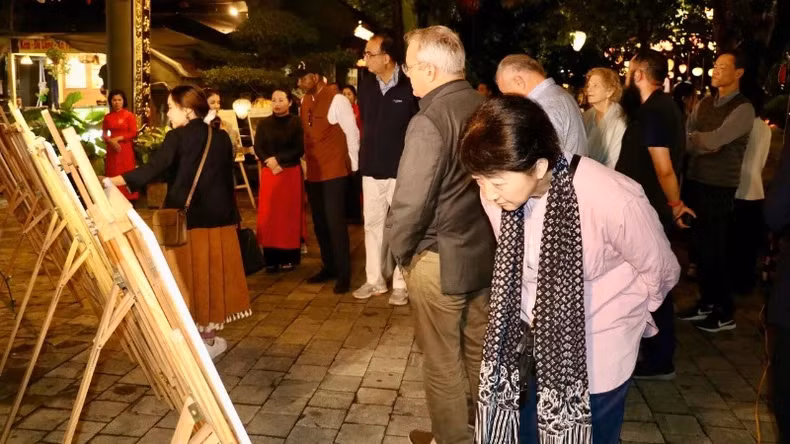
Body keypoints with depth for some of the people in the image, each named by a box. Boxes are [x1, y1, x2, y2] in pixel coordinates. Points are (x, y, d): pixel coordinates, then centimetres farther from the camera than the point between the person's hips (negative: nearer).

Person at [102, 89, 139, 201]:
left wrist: (118, 138, -12)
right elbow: (103, 134, 10)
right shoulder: (107, 117, 7)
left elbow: (133, 133, -7)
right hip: (112, 149, 4)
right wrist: (111, 141, -10)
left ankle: (128, 199, 2)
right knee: (112, 175, 4)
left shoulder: (129, 115, -4)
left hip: (126, 149, -3)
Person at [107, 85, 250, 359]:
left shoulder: (177, 137, -9)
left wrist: (112, 181, -19)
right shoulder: (222, 138, 5)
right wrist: (233, 217, 17)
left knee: (189, 277, 6)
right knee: (213, 275, 12)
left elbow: (151, 171, -20)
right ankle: (207, 336, 21)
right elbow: (228, 179, 10)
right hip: (218, 217, 4)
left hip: (186, 219, -4)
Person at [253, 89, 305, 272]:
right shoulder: (264, 124, 8)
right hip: (269, 173, 2)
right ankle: (272, 258, 6)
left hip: (291, 173, -2)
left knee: (289, 213, 2)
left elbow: (299, 149, -7)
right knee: (268, 214, -1)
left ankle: (289, 257, 9)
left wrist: (278, 159, -15)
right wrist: (270, 163, -15)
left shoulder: (296, 122, -1)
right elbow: (258, 148, 2)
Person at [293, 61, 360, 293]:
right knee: (319, 223, 12)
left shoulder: (336, 100, -11)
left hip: (334, 171, -7)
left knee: (335, 223, -7)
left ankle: (344, 273, 4)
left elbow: (352, 133, -10)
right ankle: (329, 267, 26)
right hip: (313, 172, 7)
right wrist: (306, 159, 13)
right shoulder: (305, 101, 10)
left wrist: (353, 165, -6)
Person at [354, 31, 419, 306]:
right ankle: (374, 280, 23)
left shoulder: (409, 86, -13)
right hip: (371, 168, 6)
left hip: (401, 169, -5)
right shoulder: (366, 84, 5)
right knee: (372, 223, 11)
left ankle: (400, 284, 15)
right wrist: (365, 152, 15)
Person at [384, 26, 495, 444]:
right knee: (481, 350, 22)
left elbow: (410, 202, -22)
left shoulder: (428, 121, -22)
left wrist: (399, 250, -5)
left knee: (443, 361, 12)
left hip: (440, 259, -7)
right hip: (487, 250, 7)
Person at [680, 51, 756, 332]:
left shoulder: (743, 109, -11)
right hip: (696, 182, 7)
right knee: (701, 245, 14)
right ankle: (706, 302, 28)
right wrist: (700, 145, -13)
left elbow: (714, 141, -21)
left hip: (720, 188, -6)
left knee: (715, 249, 0)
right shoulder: (704, 104, 11)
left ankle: (726, 312, 15)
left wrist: (690, 138, -5)